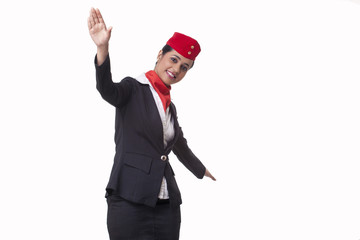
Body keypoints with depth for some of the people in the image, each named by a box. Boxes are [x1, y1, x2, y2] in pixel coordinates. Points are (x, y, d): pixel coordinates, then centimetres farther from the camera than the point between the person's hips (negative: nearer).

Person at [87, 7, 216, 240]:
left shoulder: (170, 107, 19)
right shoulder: (133, 89, 0)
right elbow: (107, 90, -24)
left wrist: (202, 171, 53)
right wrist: (102, 49, -42)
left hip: (166, 204, 6)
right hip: (129, 201, -6)